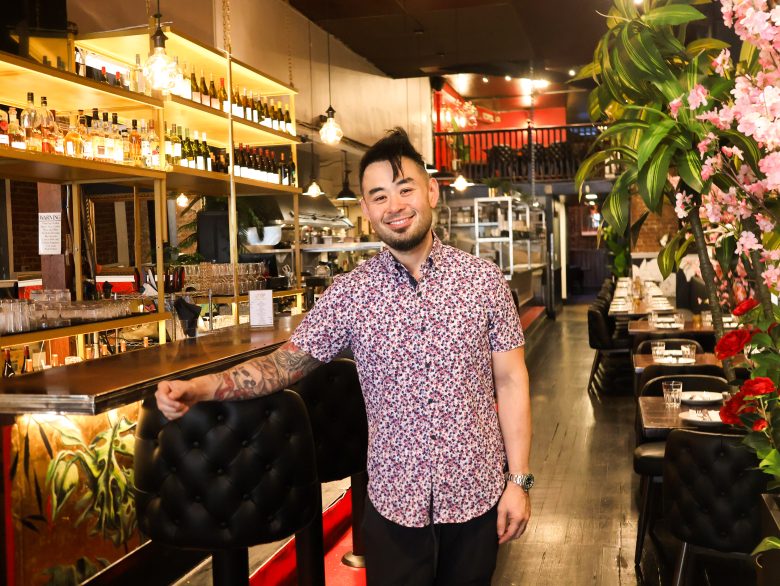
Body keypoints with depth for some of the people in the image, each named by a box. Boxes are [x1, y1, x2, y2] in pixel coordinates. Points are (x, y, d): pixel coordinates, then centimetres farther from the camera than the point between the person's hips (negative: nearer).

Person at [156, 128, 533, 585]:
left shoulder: (484, 280, -6)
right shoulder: (351, 293, -5)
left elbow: (510, 381, -3)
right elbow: (289, 361, -2)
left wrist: (519, 480, -5)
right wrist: (201, 387, -17)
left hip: (477, 494, 0)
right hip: (395, 498, 0)